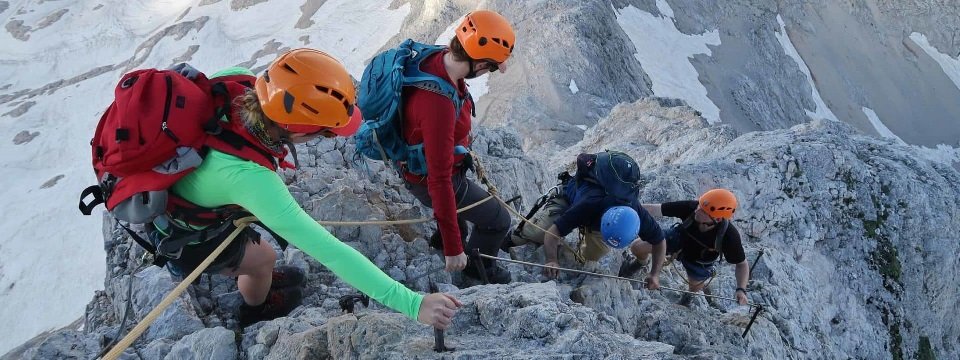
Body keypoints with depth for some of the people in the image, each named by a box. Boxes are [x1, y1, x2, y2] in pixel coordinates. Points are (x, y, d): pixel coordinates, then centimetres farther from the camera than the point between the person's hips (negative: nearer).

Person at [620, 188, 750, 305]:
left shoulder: (729, 236, -40)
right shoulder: (691, 207, -39)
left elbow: (742, 264, -23)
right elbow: (655, 209, -36)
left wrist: (741, 290, -38)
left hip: (700, 261, -1)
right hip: (680, 238, 1)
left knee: (695, 285, 23)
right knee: (638, 248, -7)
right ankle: (640, 262, 32)